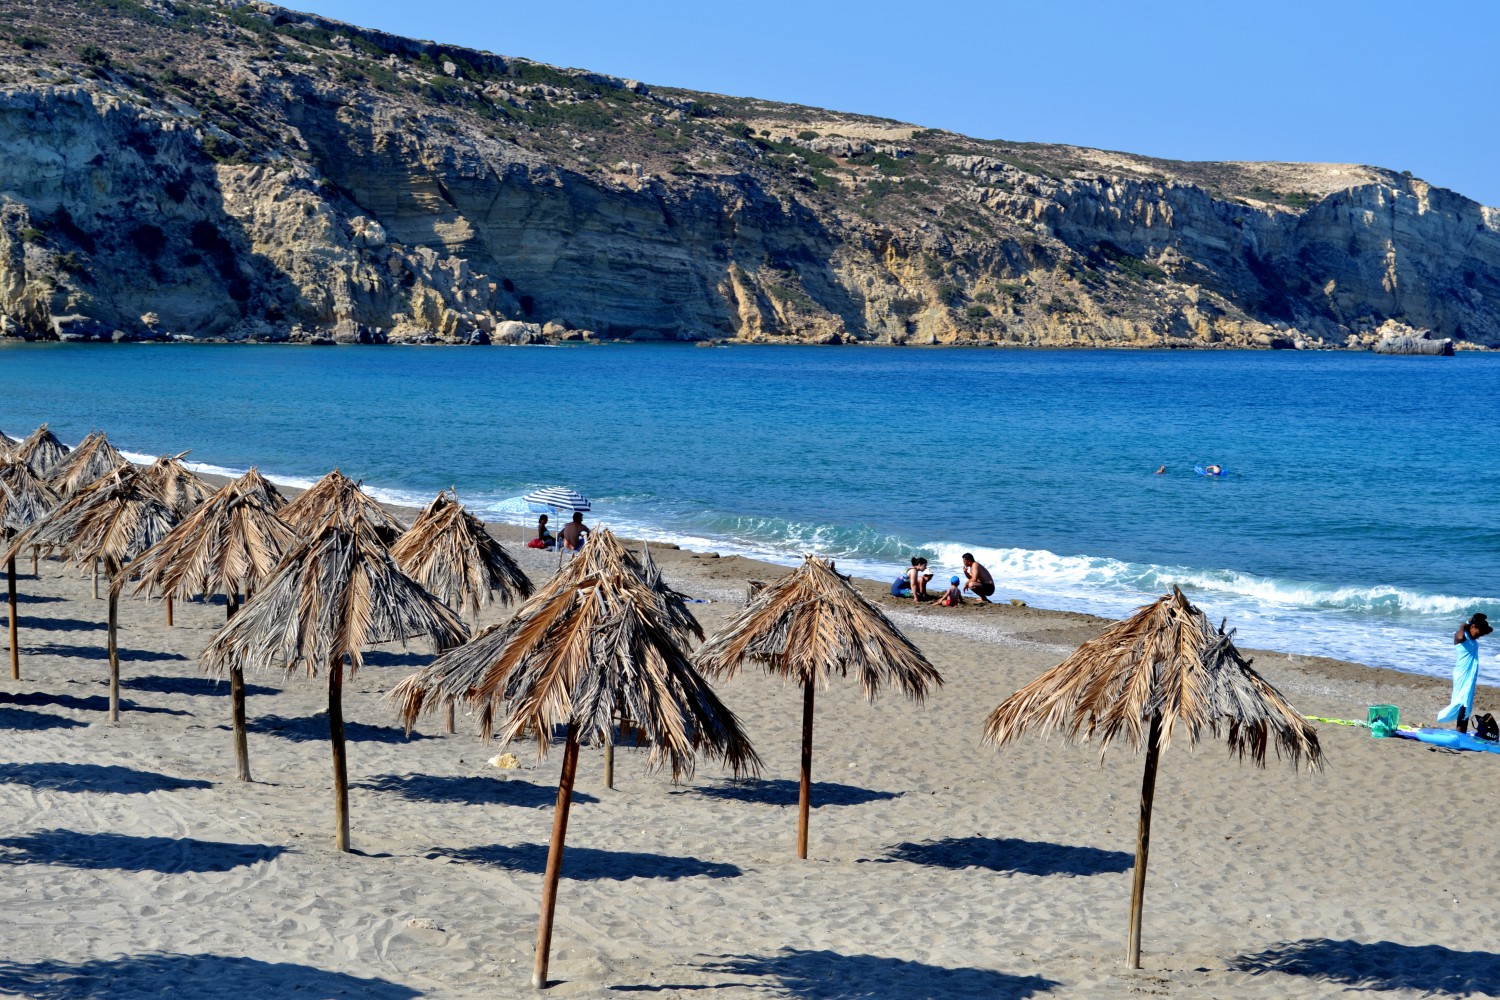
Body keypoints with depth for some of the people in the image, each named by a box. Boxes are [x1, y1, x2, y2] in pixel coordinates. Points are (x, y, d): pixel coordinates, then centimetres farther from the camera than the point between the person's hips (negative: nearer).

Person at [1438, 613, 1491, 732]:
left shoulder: (1473, 638, 10)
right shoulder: (1461, 636, -14)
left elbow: (1490, 630, 22)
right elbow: (1460, 636, -40)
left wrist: (1483, 623, 4)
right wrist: (1463, 626, -22)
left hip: (1470, 676, 9)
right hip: (1462, 675, -9)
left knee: (1467, 705, 11)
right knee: (1463, 704, -11)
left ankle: (1462, 734, 15)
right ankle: (1459, 734, -12)